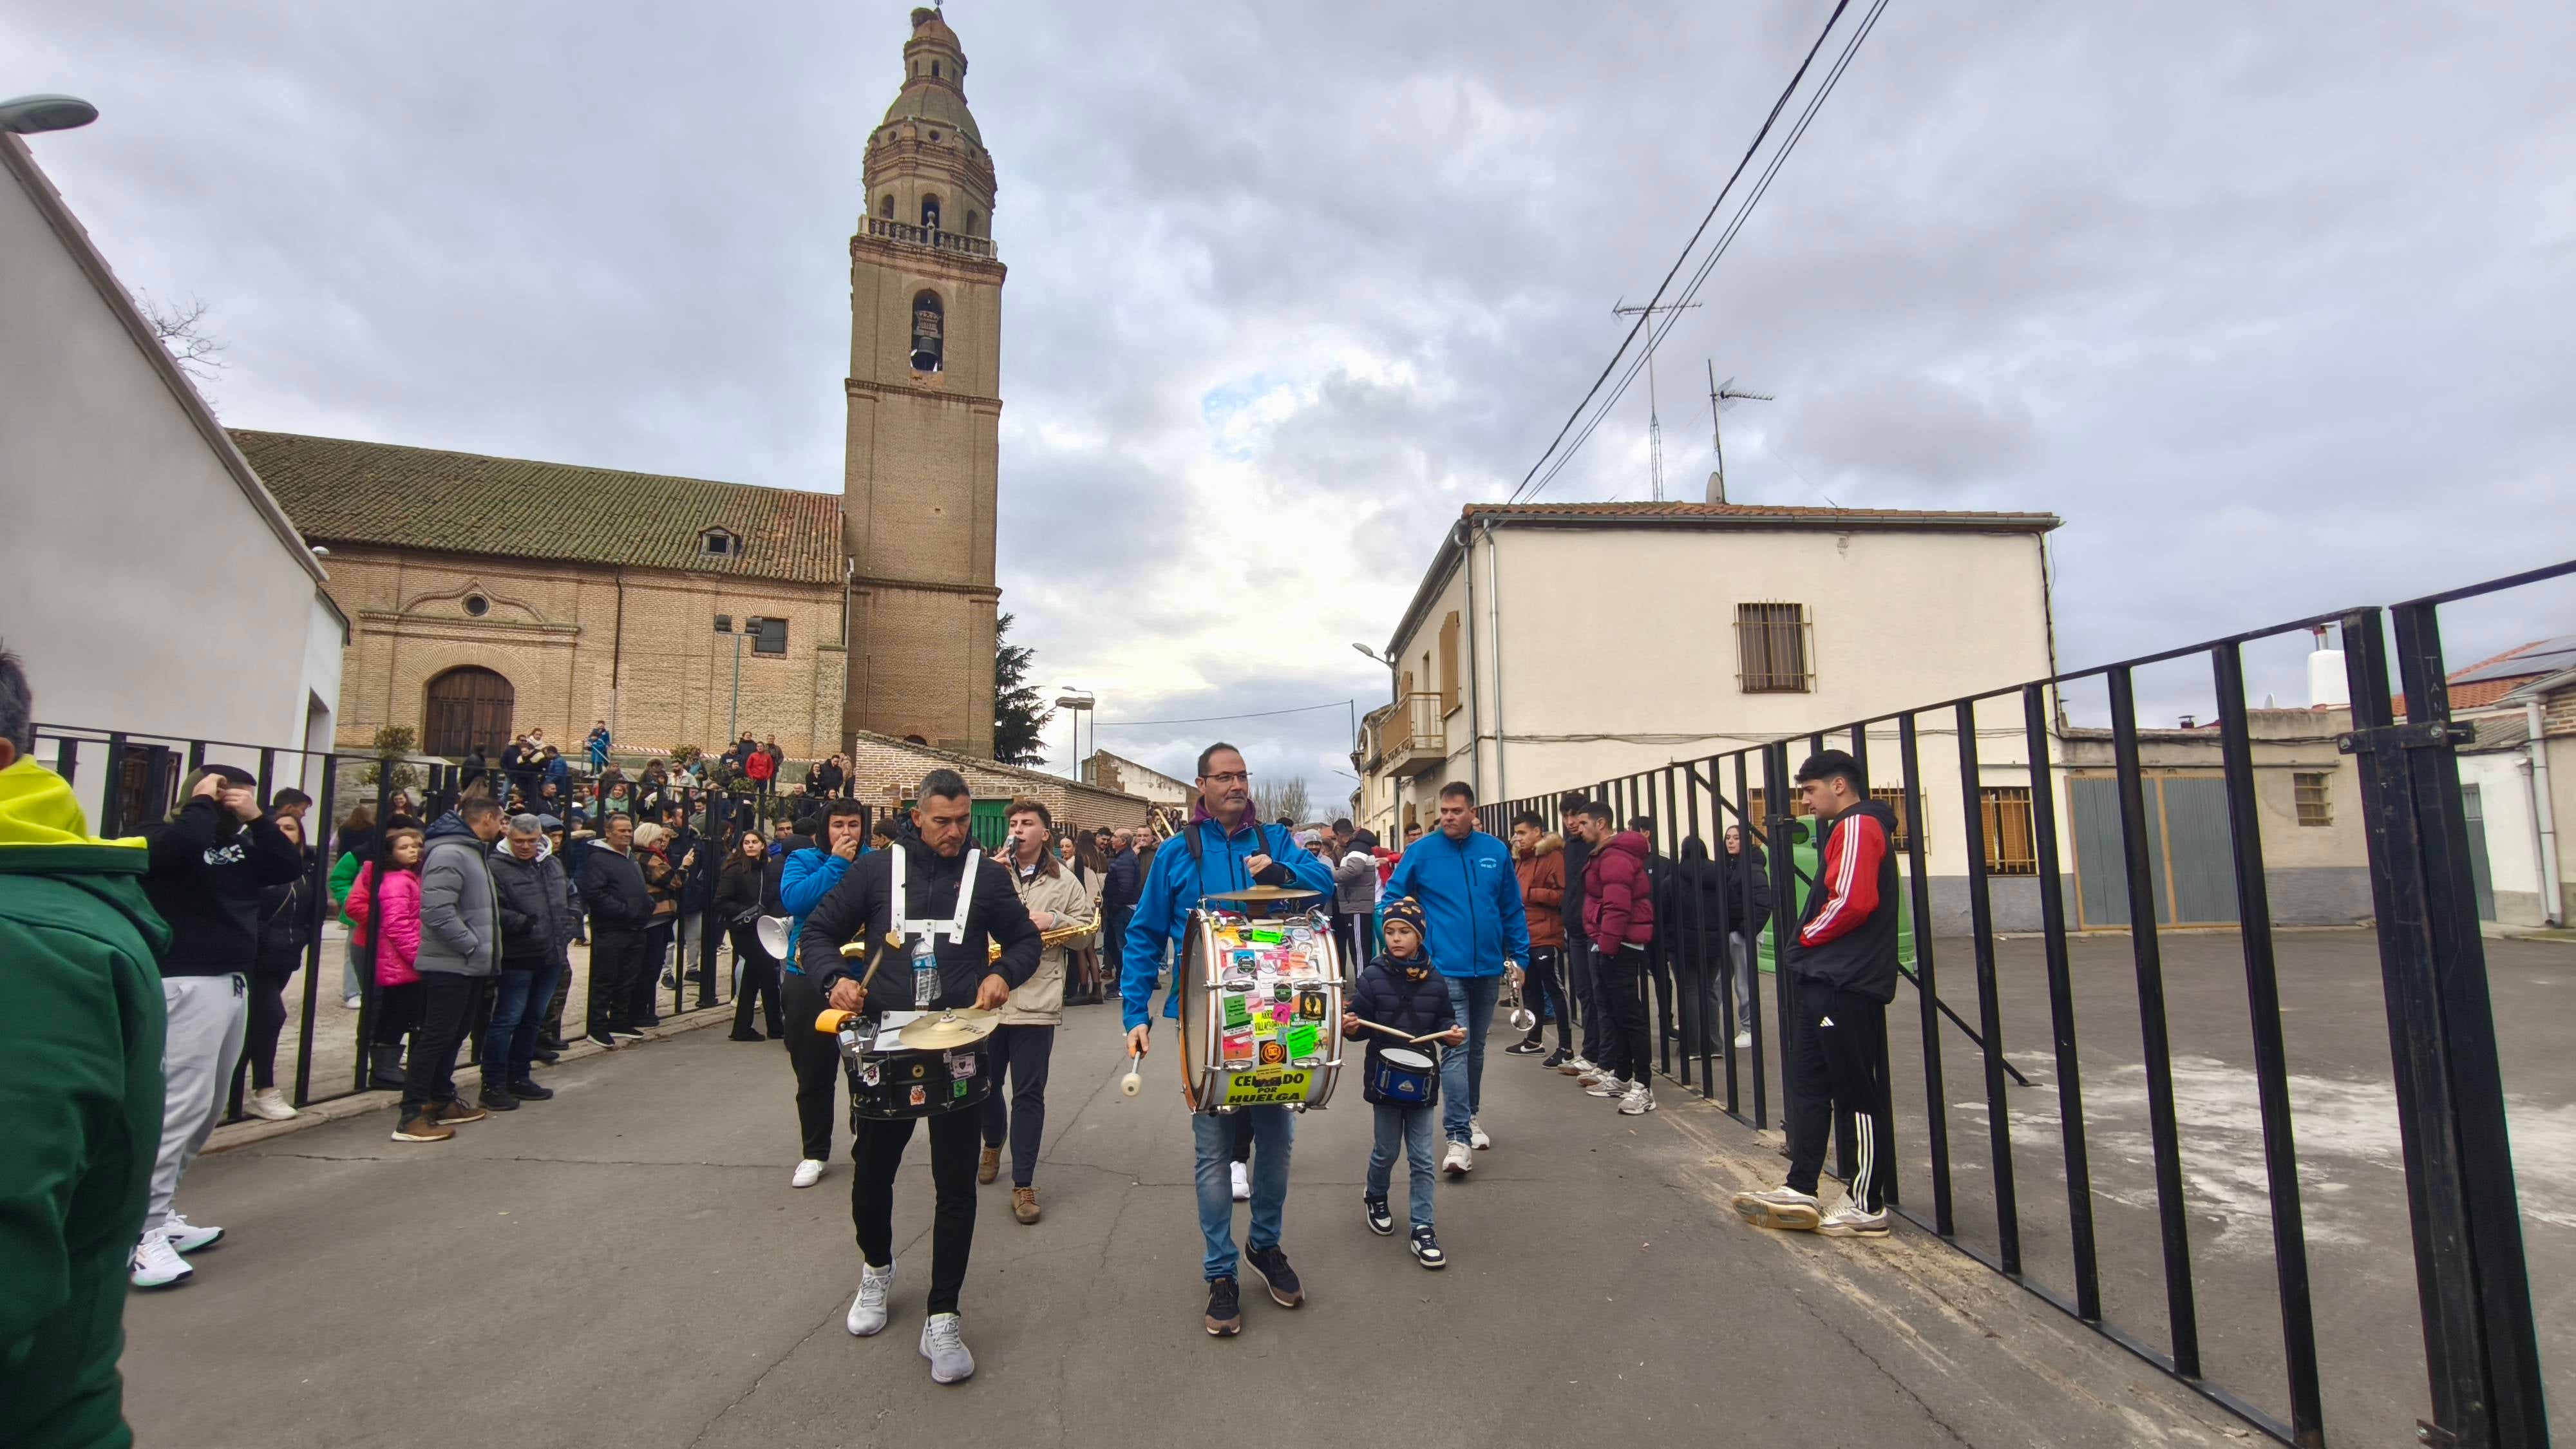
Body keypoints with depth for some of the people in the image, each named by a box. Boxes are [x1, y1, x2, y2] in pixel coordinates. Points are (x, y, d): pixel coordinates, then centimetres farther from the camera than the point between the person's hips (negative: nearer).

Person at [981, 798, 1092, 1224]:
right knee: (986, 1084, 17)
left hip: (1036, 1002, -2)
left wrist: (1055, 920, -14)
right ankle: (994, 1143, 46)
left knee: (1029, 1094, 2)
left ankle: (1023, 1184, 12)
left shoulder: (1065, 881, 4)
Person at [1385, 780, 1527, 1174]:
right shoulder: (1422, 852, -7)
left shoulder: (1496, 852, 0)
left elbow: (1513, 909, 6)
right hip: (1446, 968, -4)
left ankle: (1469, 1115, 37)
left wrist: (1518, 955, 5)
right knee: (1455, 1048, -10)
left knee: (1476, 1046, 18)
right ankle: (1459, 1138, -8)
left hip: (1488, 968, 4)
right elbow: (1392, 898, -2)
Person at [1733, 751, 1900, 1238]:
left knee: (1858, 1094, 0)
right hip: (1823, 979, 10)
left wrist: (1806, 937, -8)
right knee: (1808, 1085, 10)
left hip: (1847, 983, -10)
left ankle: (1868, 1206, 10)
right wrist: (1806, 948, 7)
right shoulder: (1845, 829, 20)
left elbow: (1851, 902, -23)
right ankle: (1800, 1190, 15)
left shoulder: (1858, 826, -11)